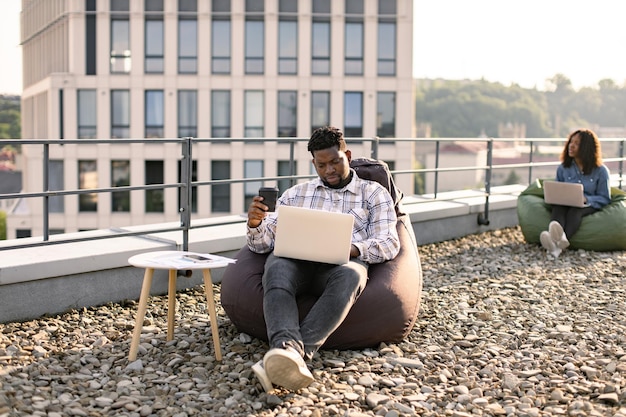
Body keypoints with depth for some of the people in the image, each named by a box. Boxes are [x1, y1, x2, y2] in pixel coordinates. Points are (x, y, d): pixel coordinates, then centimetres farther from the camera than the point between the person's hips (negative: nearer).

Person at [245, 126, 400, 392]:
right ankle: (287, 349, -58)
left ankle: (297, 354, -53)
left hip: (344, 263, -1)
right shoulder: (296, 194, 28)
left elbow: (389, 244, 6)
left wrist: (351, 249, -14)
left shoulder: (374, 193, 21)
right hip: (296, 261, 2)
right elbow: (262, 243, 21)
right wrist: (254, 223, -4)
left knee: (349, 275, -39)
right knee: (276, 269, -35)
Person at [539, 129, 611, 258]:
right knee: (557, 208, -36)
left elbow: (605, 198, 4)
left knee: (575, 211, -39)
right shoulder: (563, 168, 13)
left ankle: (561, 241, -72)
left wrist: (586, 199, -16)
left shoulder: (601, 171, 5)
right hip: (565, 204, 2)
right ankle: (553, 239, -71)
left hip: (590, 206, -2)